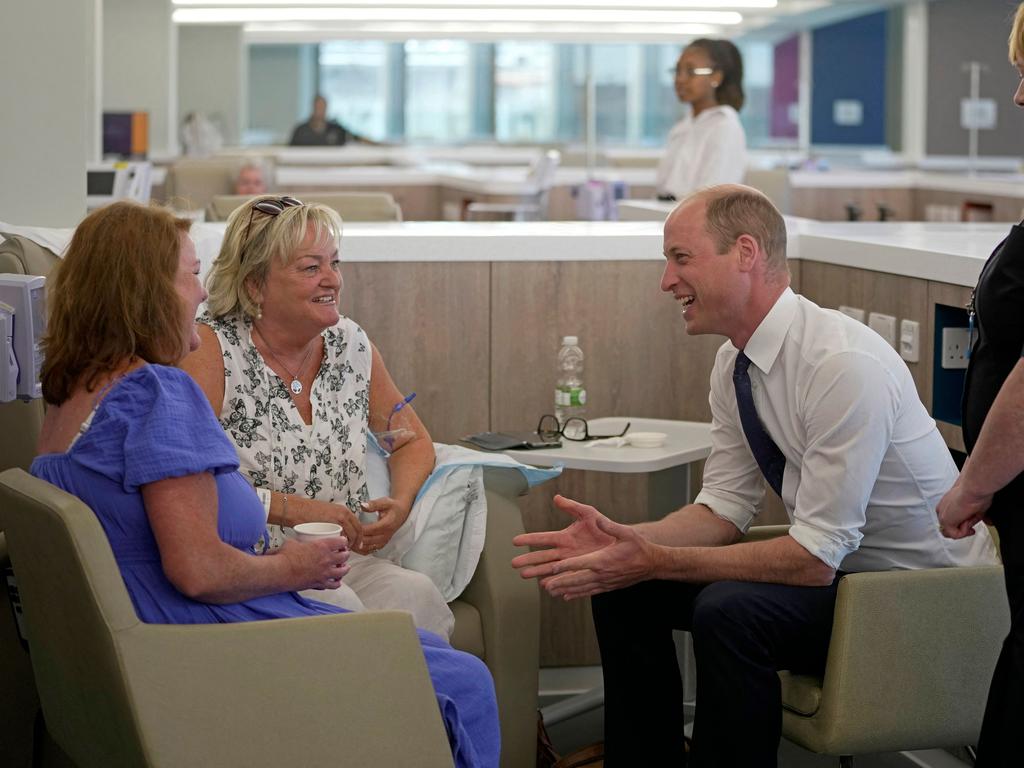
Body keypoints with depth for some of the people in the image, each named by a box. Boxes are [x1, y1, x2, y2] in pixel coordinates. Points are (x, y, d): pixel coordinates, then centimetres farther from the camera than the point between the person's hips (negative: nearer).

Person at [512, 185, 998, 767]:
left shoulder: (845, 364, -27)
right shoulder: (735, 364, 0)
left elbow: (815, 558, -28)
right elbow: (725, 508, 5)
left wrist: (656, 561, -27)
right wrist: (621, 540, -13)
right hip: (832, 564, 9)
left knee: (728, 609, -31)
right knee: (624, 587, 1)